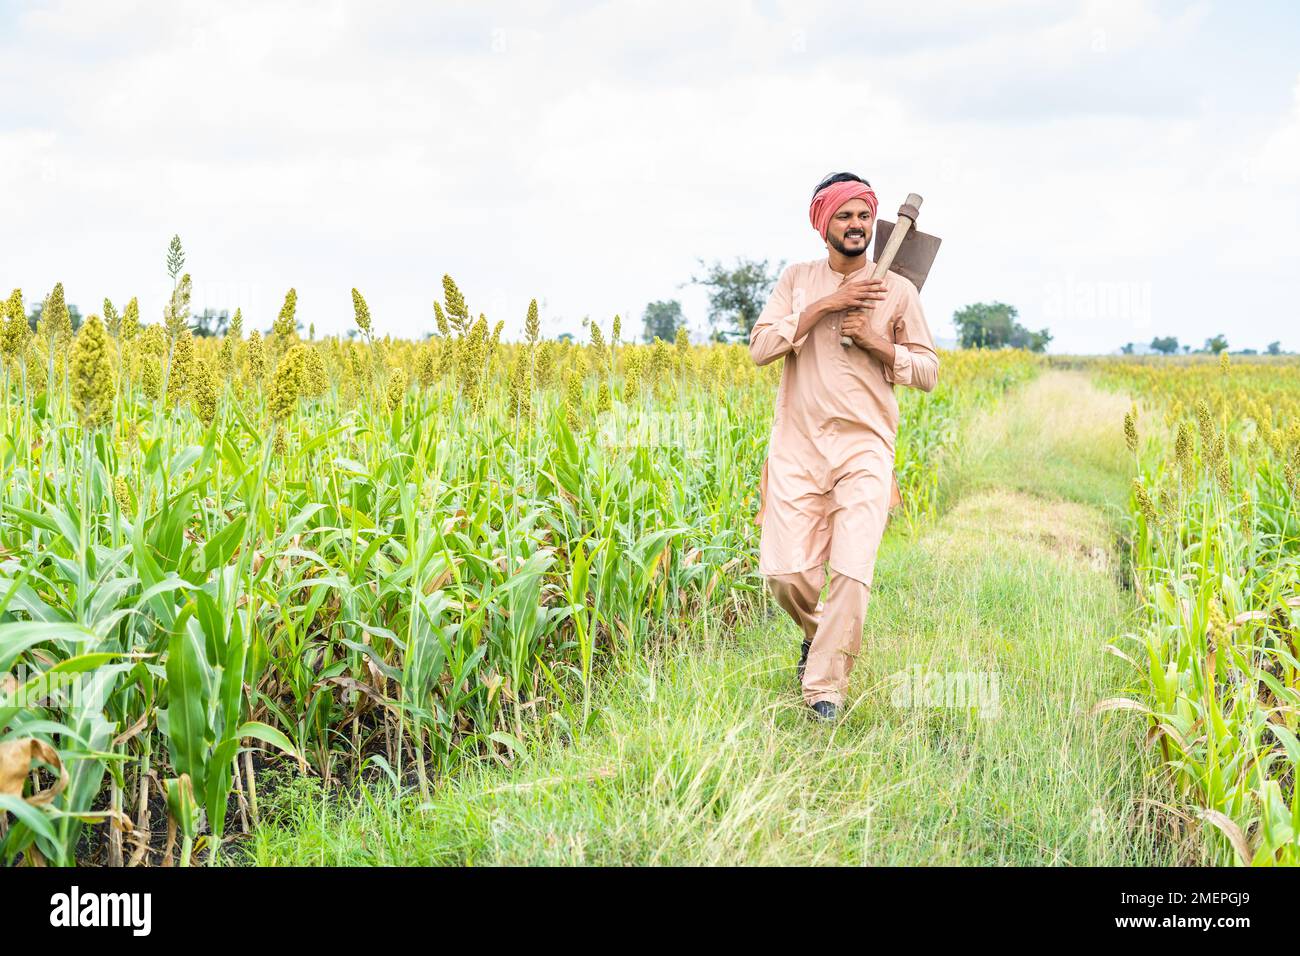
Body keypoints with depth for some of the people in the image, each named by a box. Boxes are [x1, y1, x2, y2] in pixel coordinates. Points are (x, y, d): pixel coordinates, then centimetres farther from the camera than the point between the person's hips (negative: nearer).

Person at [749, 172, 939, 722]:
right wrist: (824, 306, -10)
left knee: (853, 573, -13)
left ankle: (825, 688, 0)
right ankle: (817, 633, 30)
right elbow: (760, 348, -2)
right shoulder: (798, 279, 10)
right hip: (797, 445, 1)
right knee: (785, 573, -3)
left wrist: (877, 341, -8)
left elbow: (928, 372, 9)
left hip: (865, 449, -1)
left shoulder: (898, 290, 7)